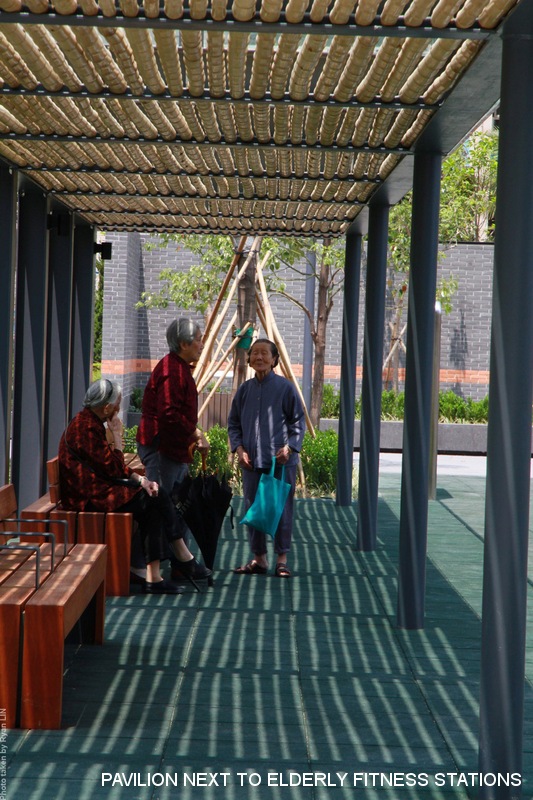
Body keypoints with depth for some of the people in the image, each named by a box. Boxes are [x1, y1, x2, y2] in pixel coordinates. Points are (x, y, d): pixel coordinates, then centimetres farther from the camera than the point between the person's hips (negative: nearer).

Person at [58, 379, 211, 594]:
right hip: (89, 497, -10)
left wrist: (140, 479, 2)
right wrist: (117, 435, -7)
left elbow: (113, 465, 15)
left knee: (154, 496, -3)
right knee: (154, 499, -13)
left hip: (97, 487, 10)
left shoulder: (88, 421, 14)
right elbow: (114, 468, -18)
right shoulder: (86, 427, -19)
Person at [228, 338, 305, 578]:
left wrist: (289, 447, -11)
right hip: (251, 460, 4)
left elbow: (298, 422, 1)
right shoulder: (244, 390, 9)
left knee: (281, 509, -1)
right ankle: (259, 558, 17)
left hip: (281, 461, -4)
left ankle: (281, 559, 8)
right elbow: (233, 423, 15)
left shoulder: (285, 388, -2)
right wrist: (239, 448, 1)